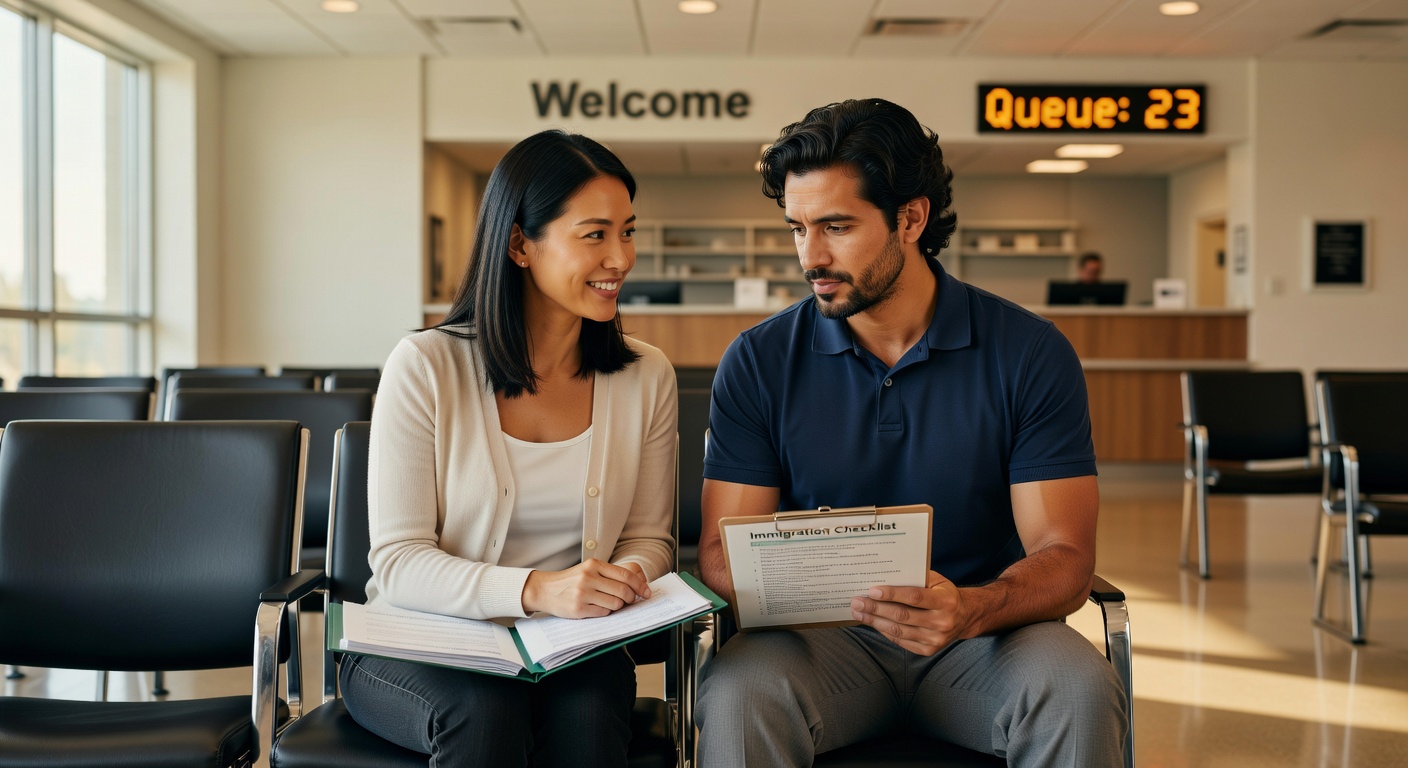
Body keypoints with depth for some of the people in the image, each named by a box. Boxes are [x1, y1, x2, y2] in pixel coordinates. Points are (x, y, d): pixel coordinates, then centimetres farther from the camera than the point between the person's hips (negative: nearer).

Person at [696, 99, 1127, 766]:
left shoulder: (1029, 354, -3)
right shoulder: (759, 361, 0)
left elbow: (1064, 554, -7)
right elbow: (723, 548, -2)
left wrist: (971, 609, -30)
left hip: (981, 637, 1)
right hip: (822, 637, 0)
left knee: (1079, 693, -31)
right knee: (736, 695, -33)